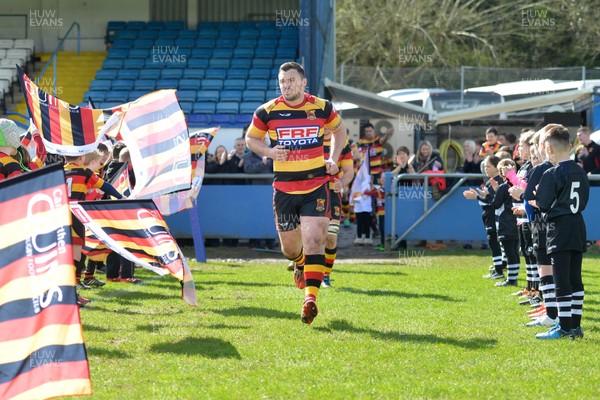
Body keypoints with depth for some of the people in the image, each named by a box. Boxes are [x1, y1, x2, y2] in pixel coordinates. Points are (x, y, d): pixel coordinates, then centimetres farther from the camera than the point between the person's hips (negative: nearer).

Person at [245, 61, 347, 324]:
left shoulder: (322, 108, -1)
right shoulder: (267, 112, -2)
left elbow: (339, 129, 19)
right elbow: (251, 138, 12)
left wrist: (333, 158, 6)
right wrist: (269, 152, -8)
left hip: (316, 186, -1)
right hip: (284, 189, 1)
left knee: (313, 239, -16)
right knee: (289, 247, 10)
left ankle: (310, 299, -19)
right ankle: (301, 263, 48)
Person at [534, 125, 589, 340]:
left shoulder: (552, 174, -13)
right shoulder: (580, 173, 9)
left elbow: (542, 204, -12)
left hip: (560, 230, -7)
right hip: (578, 228, 7)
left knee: (562, 281, -5)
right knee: (575, 279, 11)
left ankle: (564, 327, -5)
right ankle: (575, 325, 14)